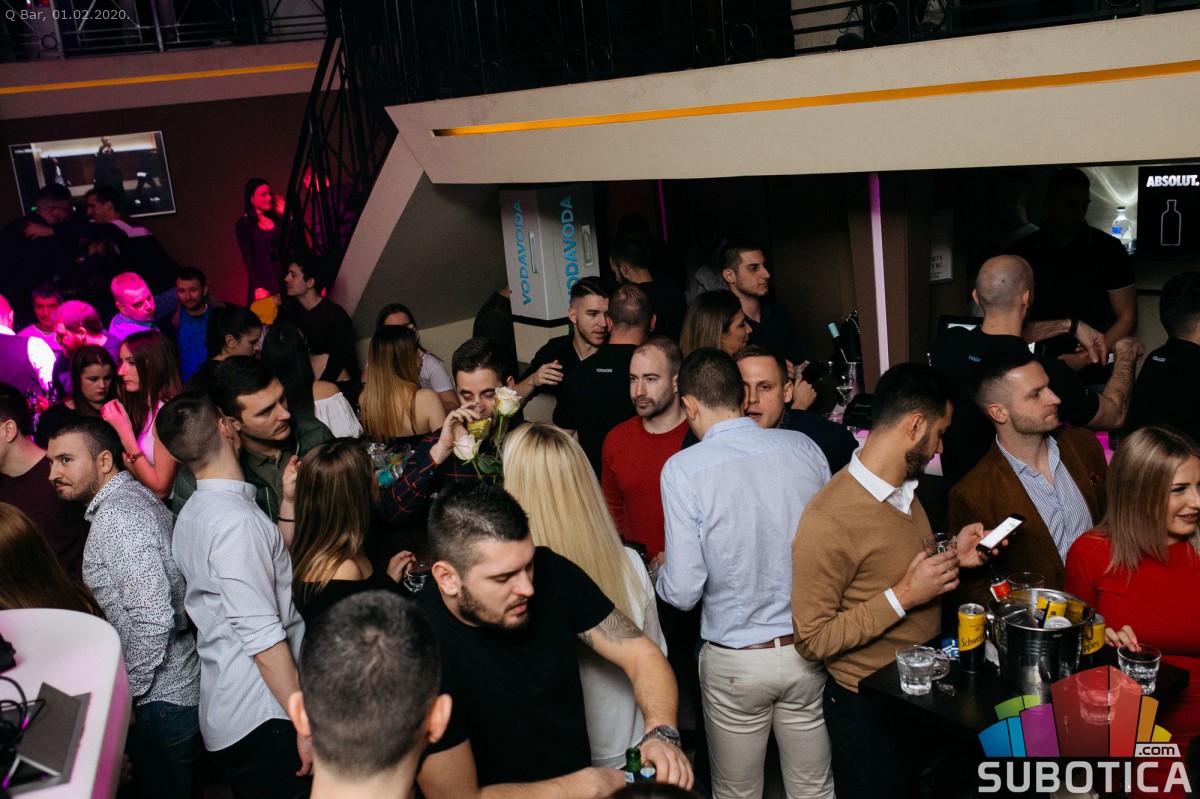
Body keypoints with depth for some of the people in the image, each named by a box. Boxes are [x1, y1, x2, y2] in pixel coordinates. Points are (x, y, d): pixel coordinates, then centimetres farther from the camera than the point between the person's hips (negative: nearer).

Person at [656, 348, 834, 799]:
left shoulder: (682, 469, -16)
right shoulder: (803, 448, -5)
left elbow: (683, 593, -16)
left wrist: (662, 571, 7)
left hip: (735, 661, -3)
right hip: (807, 650, 3)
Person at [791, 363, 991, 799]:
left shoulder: (906, 491, 2)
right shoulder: (829, 520, -27)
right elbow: (813, 638, -24)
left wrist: (952, 555, -2)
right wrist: (904, 596, -26)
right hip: (870, 709, -8)